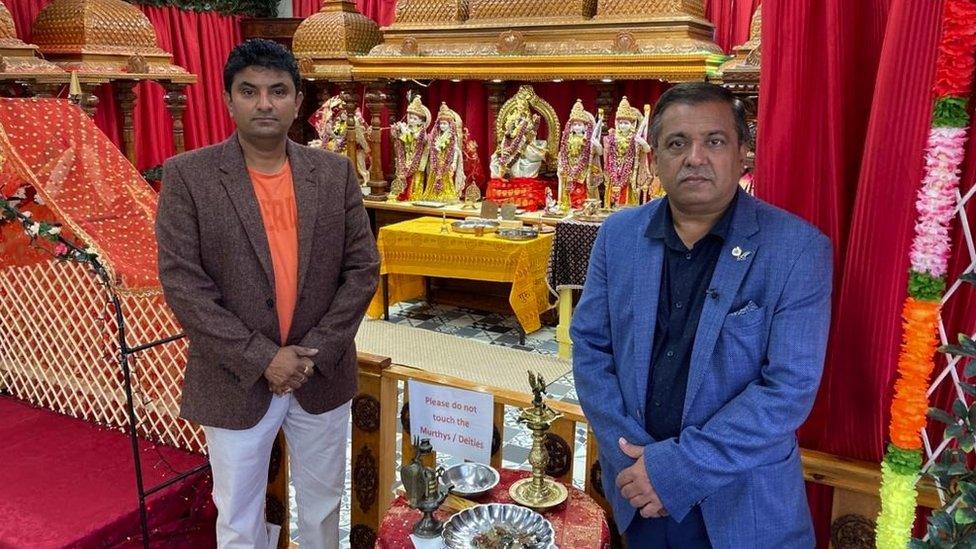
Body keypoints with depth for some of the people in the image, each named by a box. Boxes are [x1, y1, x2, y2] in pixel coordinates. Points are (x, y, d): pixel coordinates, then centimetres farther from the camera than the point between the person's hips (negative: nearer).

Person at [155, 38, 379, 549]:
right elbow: (181, 282, -13)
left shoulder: (335, 172, -1)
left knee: (322, 506, 21)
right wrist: (261, 359, -17)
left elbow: (362, 267, -2)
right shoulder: (188, 175, -8)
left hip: (323, 375, 2)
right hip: (235, 382, -2)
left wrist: (317, 351, -11)